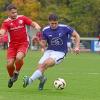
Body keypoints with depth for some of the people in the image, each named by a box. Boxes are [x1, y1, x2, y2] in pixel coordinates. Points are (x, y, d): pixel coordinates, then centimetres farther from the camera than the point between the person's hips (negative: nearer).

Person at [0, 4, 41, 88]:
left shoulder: (22, 18, -1)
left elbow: (33, 23, 0)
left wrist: (36, 26, -24)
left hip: (23, 43, -1)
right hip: (12, 45, 1)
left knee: (19, 57, -29)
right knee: (9, 64, -8)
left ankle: (16, 72, 2)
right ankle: (11, 78, 24)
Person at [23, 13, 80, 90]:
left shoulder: (65, 28, -10)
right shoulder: (45, 30, -2)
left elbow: (76, 35, 1)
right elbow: (43, 44, 2)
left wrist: (77, 47, -10)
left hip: (60, 53, -4)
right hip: (49, 51, 4)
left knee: (45, 63, -29)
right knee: (39, 67, -14)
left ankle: (30, 80, -31)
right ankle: (42, 79, 24)